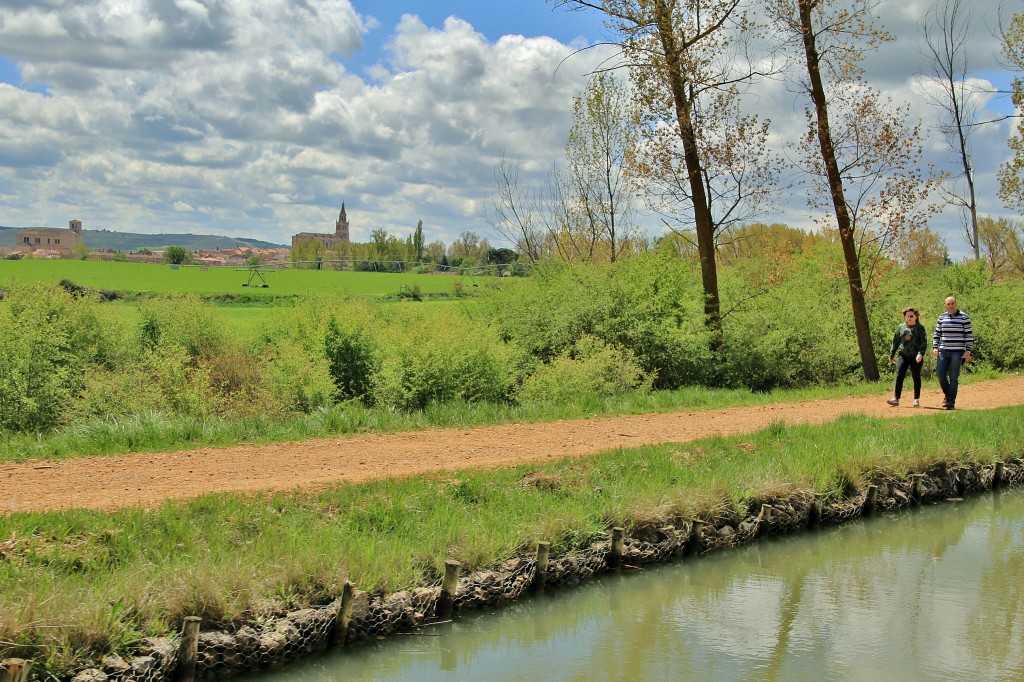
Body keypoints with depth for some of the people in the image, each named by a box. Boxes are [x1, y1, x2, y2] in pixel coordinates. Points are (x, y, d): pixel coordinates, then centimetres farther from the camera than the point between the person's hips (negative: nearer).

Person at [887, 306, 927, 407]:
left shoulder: (920, 328, -2)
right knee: (899, 375, -8)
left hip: (916, 357, -3)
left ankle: (916, 399, 15)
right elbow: (895, 342, 15)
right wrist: (891, 355, 14)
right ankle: (896, 398, -10)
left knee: (916, 378, 5)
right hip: (903, 355, 3)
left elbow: (924, 343, -9)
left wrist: (920, 354, -24)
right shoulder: (901, 327, 9)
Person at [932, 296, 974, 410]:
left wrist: (968, 350, -9)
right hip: (943, 351, 4)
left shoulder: (964, 317, -3)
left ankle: (951, 402, 1)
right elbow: (937, 333, 17)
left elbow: (969, 335, -2)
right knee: (940, 374, -3)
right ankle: (947, 395, 21)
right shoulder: (942, 317, 10)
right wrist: (935, 347, 4)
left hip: (957, 352, -4)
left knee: (953, 377, -5)